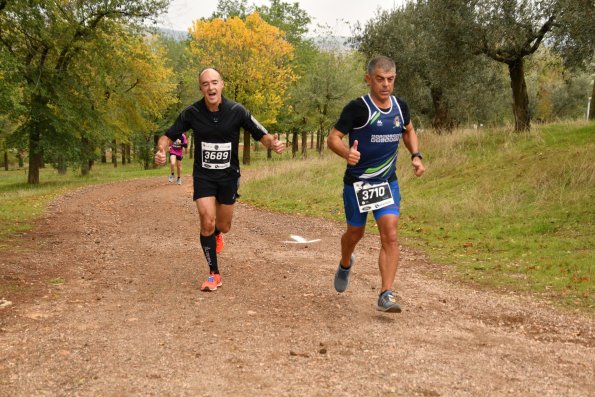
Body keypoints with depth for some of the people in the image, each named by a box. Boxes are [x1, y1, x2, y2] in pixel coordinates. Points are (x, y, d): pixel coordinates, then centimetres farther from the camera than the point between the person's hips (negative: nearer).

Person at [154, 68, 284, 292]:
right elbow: (169, 135, -3)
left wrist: (273, 143, -31)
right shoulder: (192, 113, -12)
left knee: (223, 227, 11)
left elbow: (260, 135, -8)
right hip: (203, 175, -1)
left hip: (229, 176, 1)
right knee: (207, 223, -14)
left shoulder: (236, 111, -14)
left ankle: (215, 234, 52)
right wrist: (161, 150, -25)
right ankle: (214, 274, 2)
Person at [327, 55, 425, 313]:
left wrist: (416, 156, 4)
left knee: (390, 235, -12)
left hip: (388, 182, 3)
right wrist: (347, 153, -39)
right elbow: (333, 138, -17)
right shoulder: (357, 108, -15)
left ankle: (386, 295, -9)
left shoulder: (400, 106, 1)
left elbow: (409, 131, 21)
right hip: (357, 182, -3)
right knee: (355, 233, 14)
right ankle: (345, 264, 48)